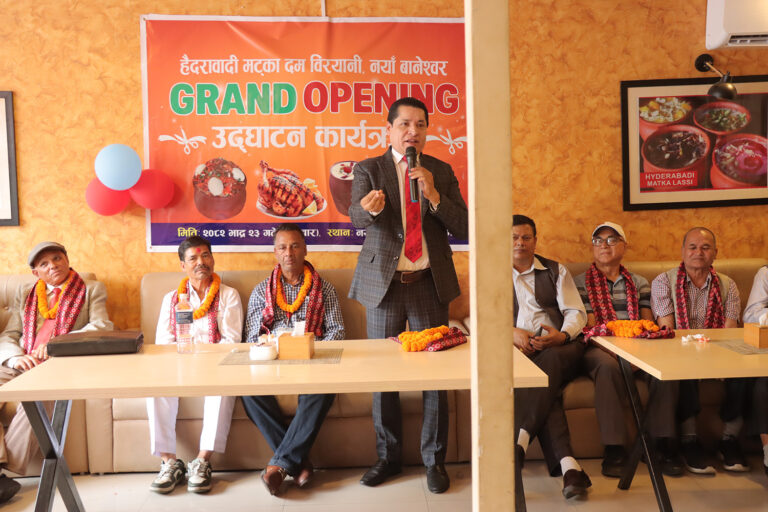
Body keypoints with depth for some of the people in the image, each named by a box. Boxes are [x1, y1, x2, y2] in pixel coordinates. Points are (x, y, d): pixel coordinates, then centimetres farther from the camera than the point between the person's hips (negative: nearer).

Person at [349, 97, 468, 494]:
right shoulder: (368, 169, 3)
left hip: (429, 283, 1)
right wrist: (370, 207, -39)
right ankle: (388, 457, 26)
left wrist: (433, 195, -15)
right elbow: (356, 217, -16)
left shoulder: (441, 171, 7)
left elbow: (463, 229, 0)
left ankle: (434, 460, 21)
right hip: (383, 282, 0)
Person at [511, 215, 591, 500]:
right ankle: (568, 466, -41)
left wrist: (562, 335, -14)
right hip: (517, 349, 0)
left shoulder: (556, 271, 21)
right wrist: (512, 333, -15)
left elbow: (576, 313, 9)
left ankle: (519, 443, -42)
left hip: (559, 347, 1)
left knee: (549, 360, -36)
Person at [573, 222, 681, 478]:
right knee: (608, 366, -37)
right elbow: (591, 328, -3)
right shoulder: (581, 282, 8)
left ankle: (662, 443, -19)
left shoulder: (639, 283, 20)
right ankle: (614, 448, -31)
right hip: (599, 349, -3)